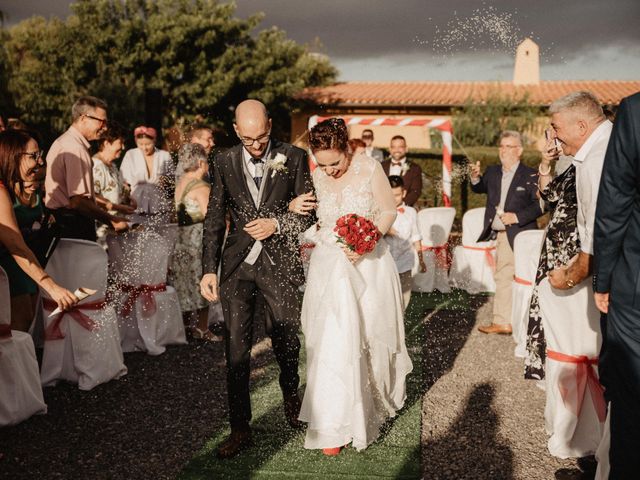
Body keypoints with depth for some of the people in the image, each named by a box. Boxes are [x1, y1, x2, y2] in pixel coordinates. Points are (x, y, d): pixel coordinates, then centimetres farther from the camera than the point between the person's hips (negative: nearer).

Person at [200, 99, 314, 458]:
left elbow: (309, 213, 2)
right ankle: (240, 429, 12)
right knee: (236, 350, 1)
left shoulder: (294, 158, -2)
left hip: (280, 264, -1)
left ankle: (291, 398, 41)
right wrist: (209, 270, -2)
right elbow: (214, 221, 5)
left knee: (287, 344, 11)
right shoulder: (225, 163, 4)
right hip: (238, 265, 1)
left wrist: (276, 224, -15)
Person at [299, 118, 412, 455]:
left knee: (371, 336, 12)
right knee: (334, 342, -3)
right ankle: (335, 424, 9)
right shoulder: (315, 177, -3)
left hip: (368, 264, -1)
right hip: (329, 266, 1)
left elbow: (388, 211, -5)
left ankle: (381, 396, 40)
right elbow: (314, 219, 8)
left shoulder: (369, 169, -10)